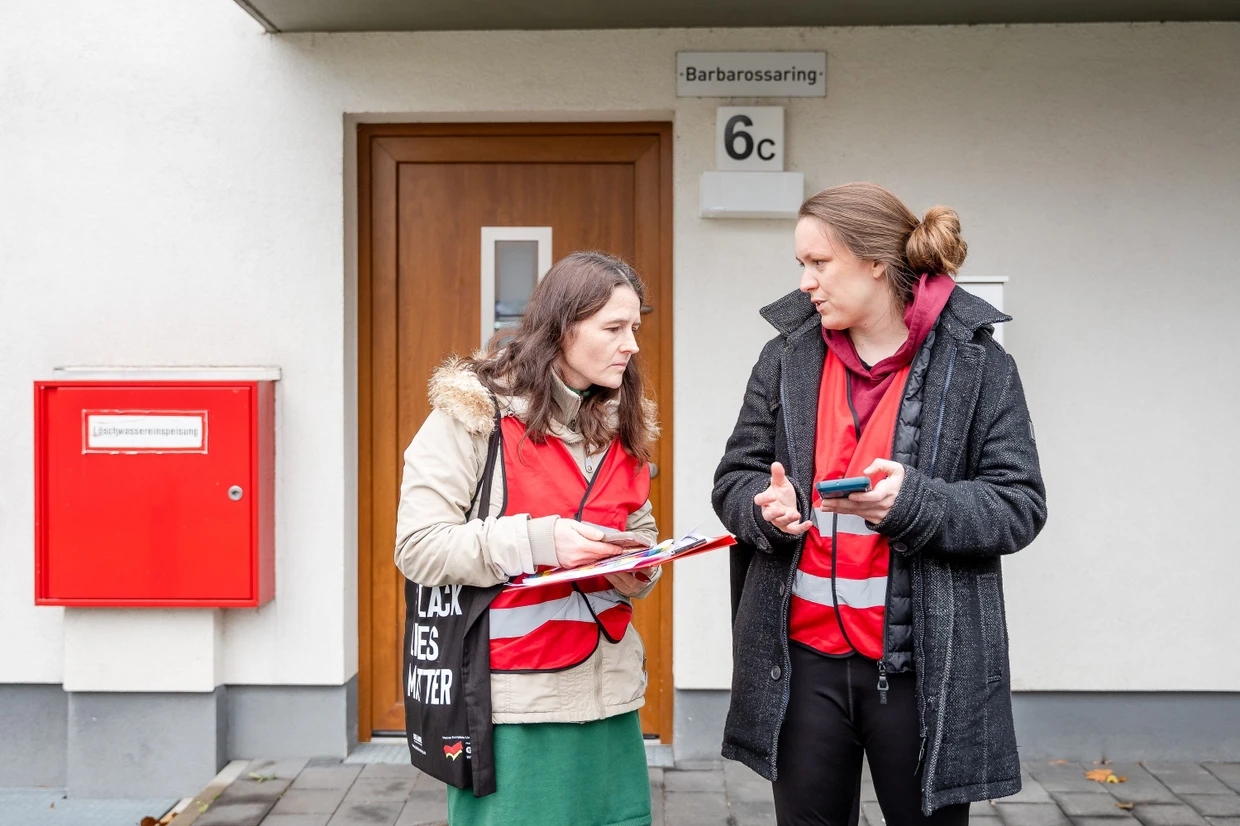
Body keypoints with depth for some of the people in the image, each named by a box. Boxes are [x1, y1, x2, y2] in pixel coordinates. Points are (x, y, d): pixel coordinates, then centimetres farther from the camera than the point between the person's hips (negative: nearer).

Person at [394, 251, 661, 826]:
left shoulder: (621, 423, 13)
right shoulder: (474, 412, -7)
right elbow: (417, 546, -12)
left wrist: (636, 573, 0)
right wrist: (537, 541, -22)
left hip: (608, 690, 6)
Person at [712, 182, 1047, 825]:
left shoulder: (975, 363, -3)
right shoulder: (786, 357, 5)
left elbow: (1020, 505, -7)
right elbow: (734, 481, 9)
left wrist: (913, 502, -22)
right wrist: (768, 507, -14)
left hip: (920, 660, -2)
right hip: (802, 657, 3)